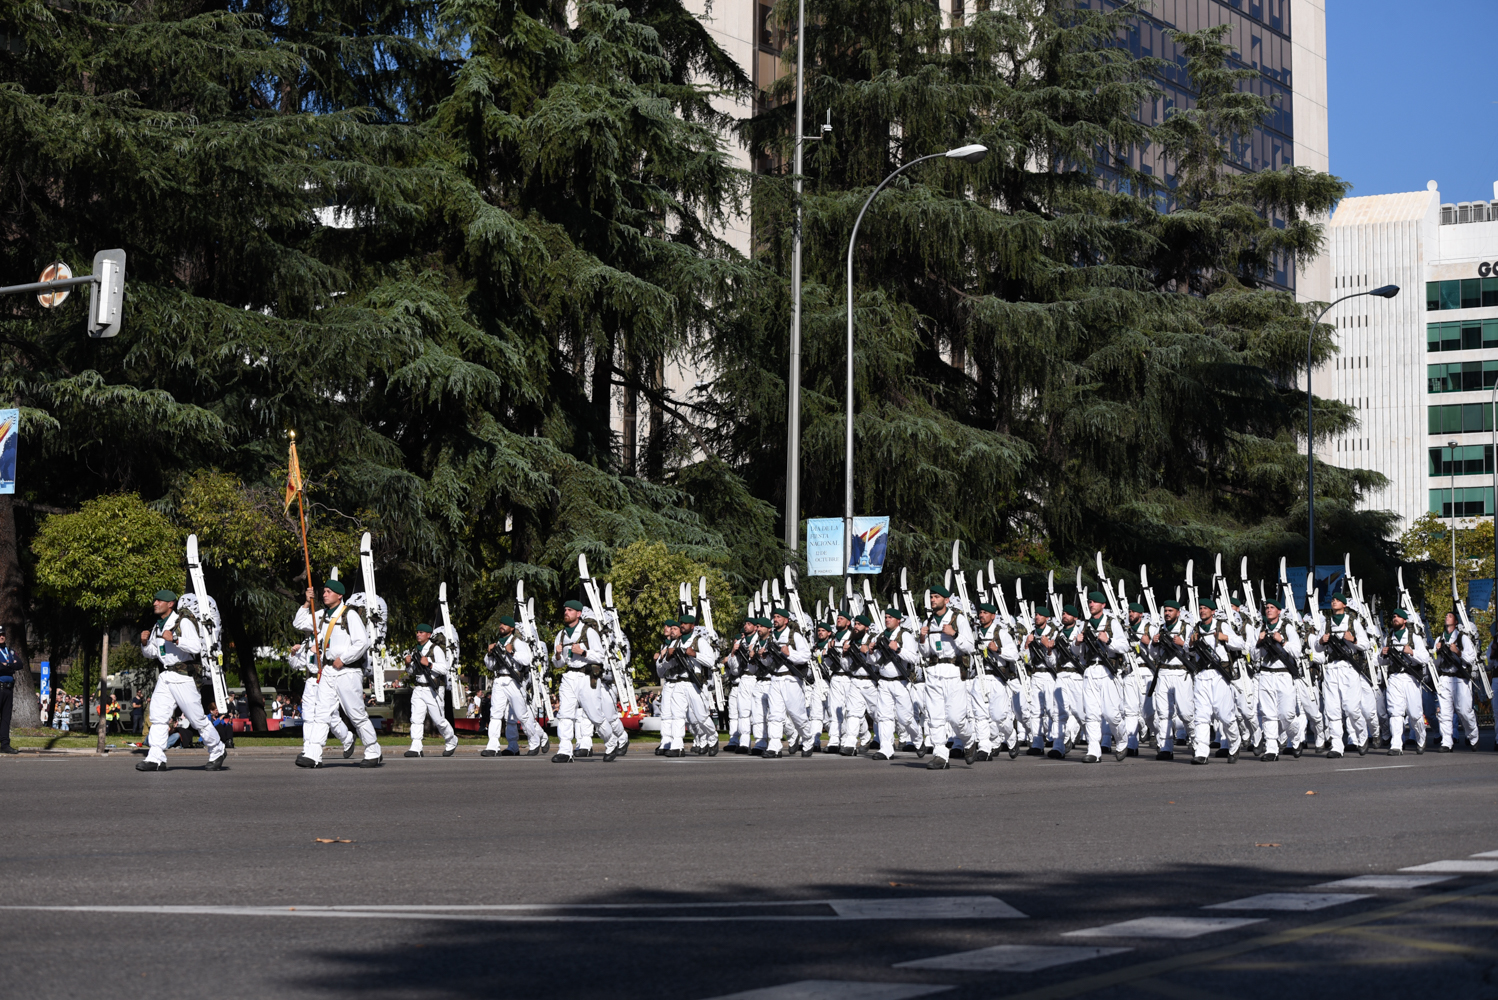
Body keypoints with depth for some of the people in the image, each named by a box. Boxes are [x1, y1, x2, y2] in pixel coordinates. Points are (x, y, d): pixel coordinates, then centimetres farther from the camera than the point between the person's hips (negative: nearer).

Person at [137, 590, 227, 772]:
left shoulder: (183, 622, -9)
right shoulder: (157, 626, 14)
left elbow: (196, 647, -20)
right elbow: (150, 654, 21)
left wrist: (174, 639, -28)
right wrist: (145, 642, 1)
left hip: (184, 676, -7)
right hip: (165, 676, 7)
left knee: (197, 719, -2)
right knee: (157, 715, -7)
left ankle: (217, 751, 16)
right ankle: (156, 759, -10)